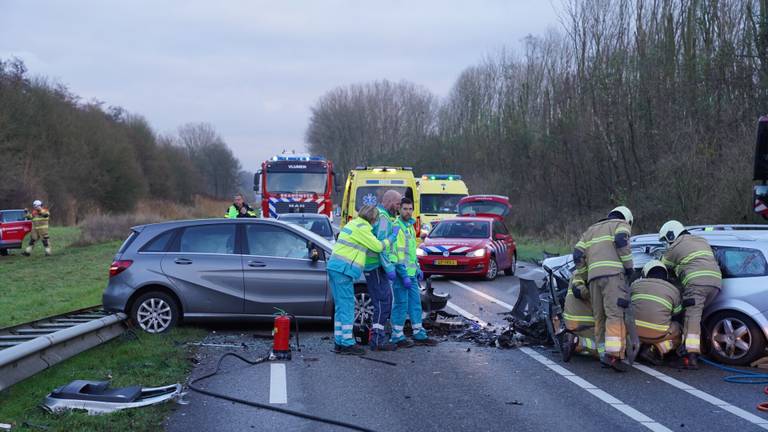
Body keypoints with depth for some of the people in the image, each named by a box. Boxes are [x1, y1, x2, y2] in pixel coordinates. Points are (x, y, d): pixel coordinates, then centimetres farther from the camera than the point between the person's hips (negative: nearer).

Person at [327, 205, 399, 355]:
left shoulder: (354, 224, 20)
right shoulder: (361, 227, -10)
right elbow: (377, 246, -9)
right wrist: (392, 237, 5)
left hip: (335, 267, 10)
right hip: (343, 270, -10)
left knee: (341, 307, 12)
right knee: (347, 307, -7)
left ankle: (339, 342, 14)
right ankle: (347, 343, -6)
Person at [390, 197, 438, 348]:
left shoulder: (410, 226, 15)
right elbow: (395, 253, -19)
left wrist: (417, 268, 19)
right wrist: (403, 275, -22)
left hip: (412, 273, 9)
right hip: (401, 273, -9)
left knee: (415, 303, 12)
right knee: (401, 304, -4)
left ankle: (419, 335, 20)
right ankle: (397, 337, 4)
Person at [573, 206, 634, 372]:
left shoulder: (590, 230, 33)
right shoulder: (622, 224, 18)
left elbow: (578, 254, 20)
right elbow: (621, 240, -6)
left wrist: (579, 280, 21)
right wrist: (628, 265, -2)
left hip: (593, 275, 5)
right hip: (613, 272, -5)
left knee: (600, 316, 10)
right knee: (615, 314, -14)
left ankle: (603, 352, 3)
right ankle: (613, 354, -26)